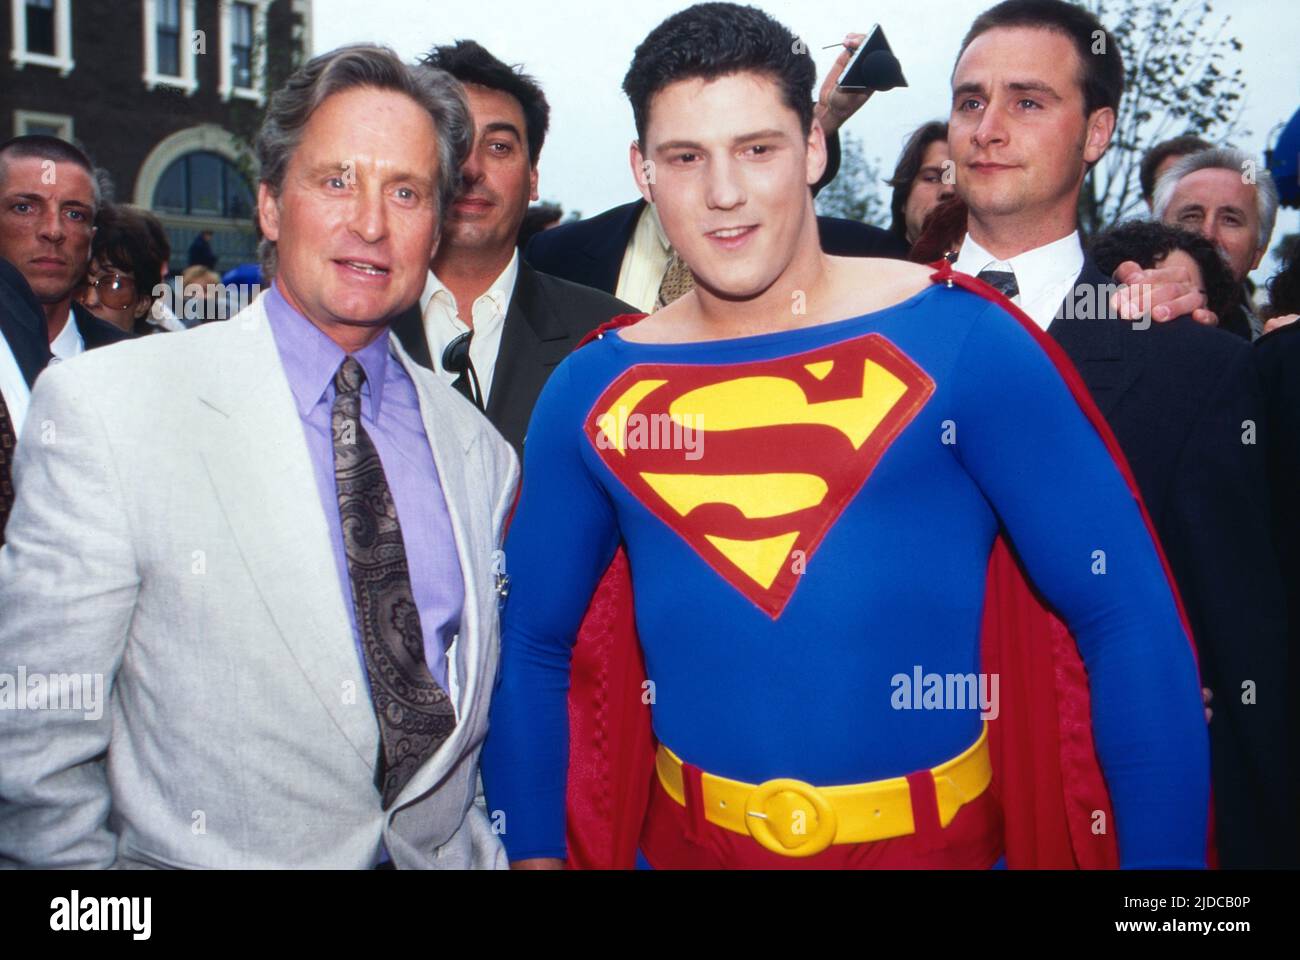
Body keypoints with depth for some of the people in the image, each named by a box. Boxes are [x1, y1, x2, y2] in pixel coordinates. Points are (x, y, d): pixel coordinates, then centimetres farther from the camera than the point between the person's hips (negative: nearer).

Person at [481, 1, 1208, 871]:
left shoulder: (962, 343, -12)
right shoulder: (590, 393, -3)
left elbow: (1127, 614, -11)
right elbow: (535, 642, 6)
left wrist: (1161, 851, -14)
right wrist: (535, 848, 3)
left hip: (938, 838, -2)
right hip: (689, 838, 3)